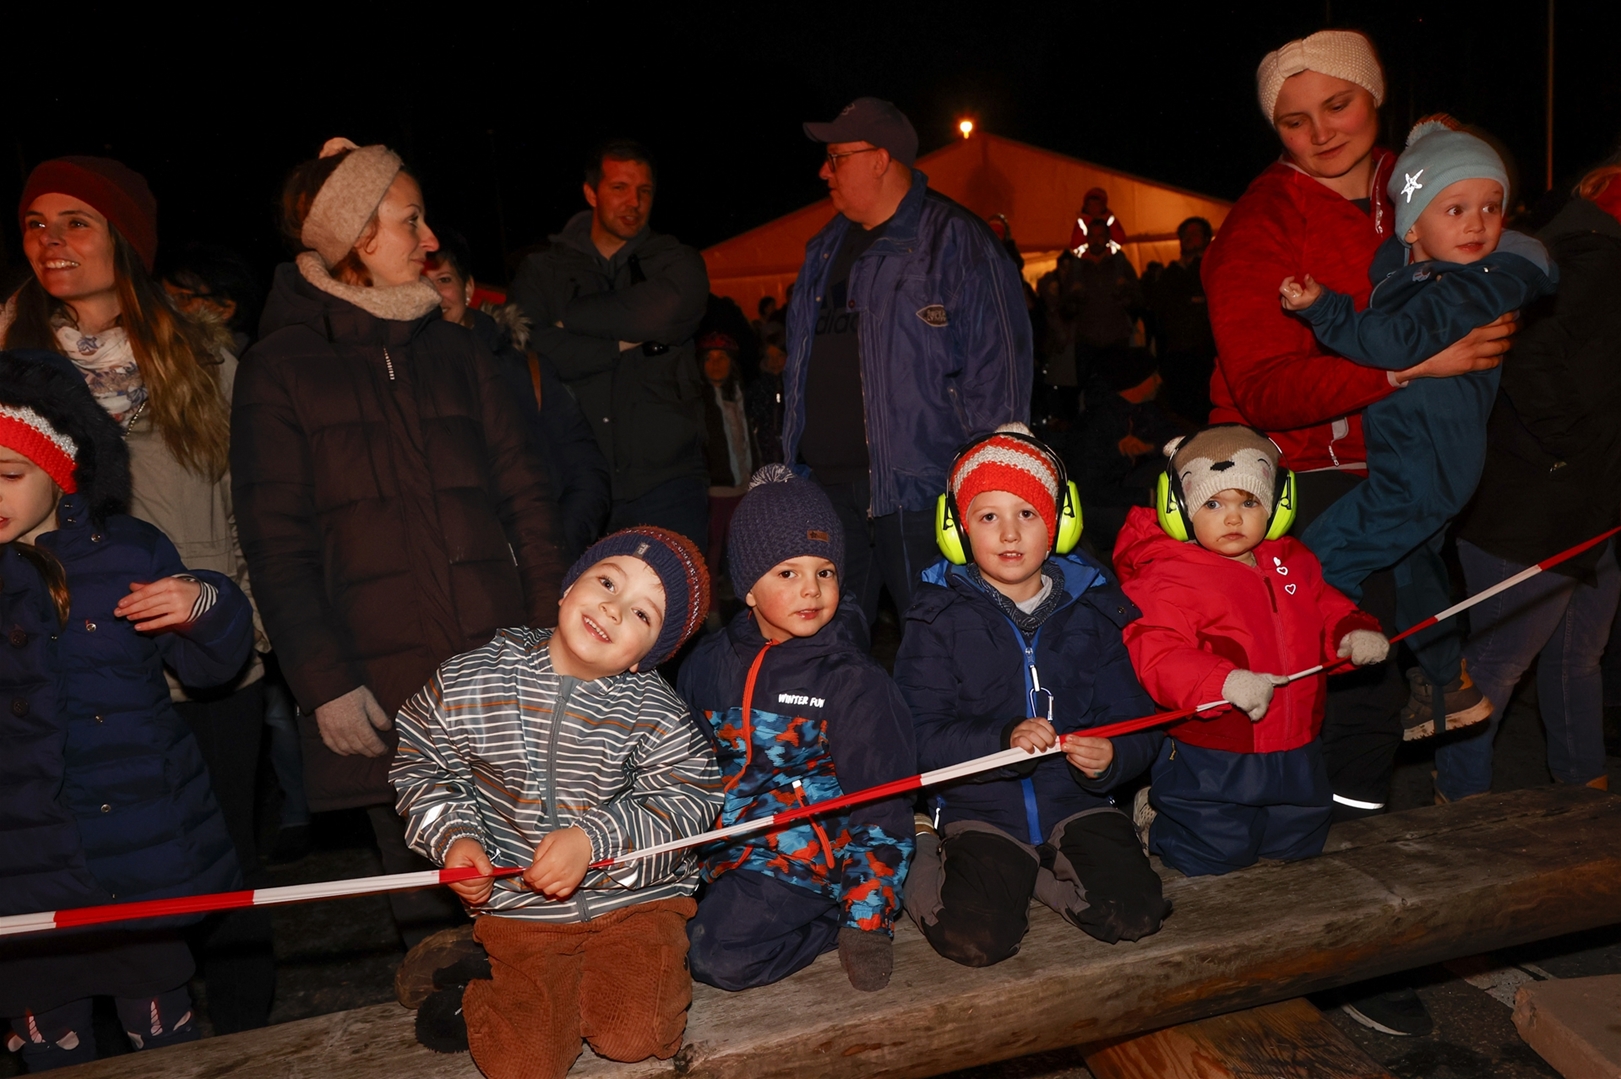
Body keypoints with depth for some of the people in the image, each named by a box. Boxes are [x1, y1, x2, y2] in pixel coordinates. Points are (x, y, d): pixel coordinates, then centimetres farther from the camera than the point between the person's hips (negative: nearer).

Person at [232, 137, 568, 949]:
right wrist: (324, 684, -8)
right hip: (384, 685, -2)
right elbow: (277, 546, 0)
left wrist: (551, 637, 0)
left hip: (502, 668, 3)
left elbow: (525, 495, 10)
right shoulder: (280, 369, 4)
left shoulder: (454, 349, 14)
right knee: (428, 899, 6)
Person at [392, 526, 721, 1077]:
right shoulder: (468, 681, -8)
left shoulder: (655, 713, -13)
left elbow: (690, 801, -15)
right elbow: (421, 763, 6)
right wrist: (453, 836, -8)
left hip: (635, 898, 0)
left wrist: (594, 839, -25)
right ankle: (473, 984, 24)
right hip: (516, 906, 1)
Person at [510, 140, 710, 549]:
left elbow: (659, 314, -12)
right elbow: (537, 351, -7)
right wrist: (628, 342, -9)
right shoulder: (542, 271, 11)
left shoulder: (678, 263, 10)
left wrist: (568, 317, -1)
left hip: (665, 478, 0)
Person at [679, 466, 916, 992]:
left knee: (719, 956, -21)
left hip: (806, 848, -5)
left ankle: (837, 921, 0)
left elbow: (881, 811, -6)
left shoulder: (854, 682, -7)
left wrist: (867, 919, -10)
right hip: (716, 842, 5)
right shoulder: (708, 664, 4)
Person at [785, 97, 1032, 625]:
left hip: (913, 485, -6)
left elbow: (997, 363, -9)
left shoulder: (956, 241, -4)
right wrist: (791, 460, 18)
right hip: (823, 481, 7)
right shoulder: (825, 249, 19)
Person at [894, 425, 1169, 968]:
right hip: (979, 813, -3)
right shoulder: (938, 618, -4)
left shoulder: (1094, 609, 3)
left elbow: (1137, 720, 2)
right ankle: (932, 860, 11)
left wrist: (1113, 756, -20)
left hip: (1076, 803, 3)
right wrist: (1003, 740, -28)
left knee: (1133, 914, -17)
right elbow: (921, 735, -11)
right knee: (972, 937, -21)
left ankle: (1024, 872, 10)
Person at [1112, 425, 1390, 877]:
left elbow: (1327, 611, 19)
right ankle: (1153, 816, 27)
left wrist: (1354, 634, -4)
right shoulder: (1166, 579, -19)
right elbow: (1156, 658, -29)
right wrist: (1225, 682, -42)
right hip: (1209, 759, -7)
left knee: (1296, 845, 21)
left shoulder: (1293, 563, 6)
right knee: (1212, 855, 1)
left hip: (1293, 751, 7)